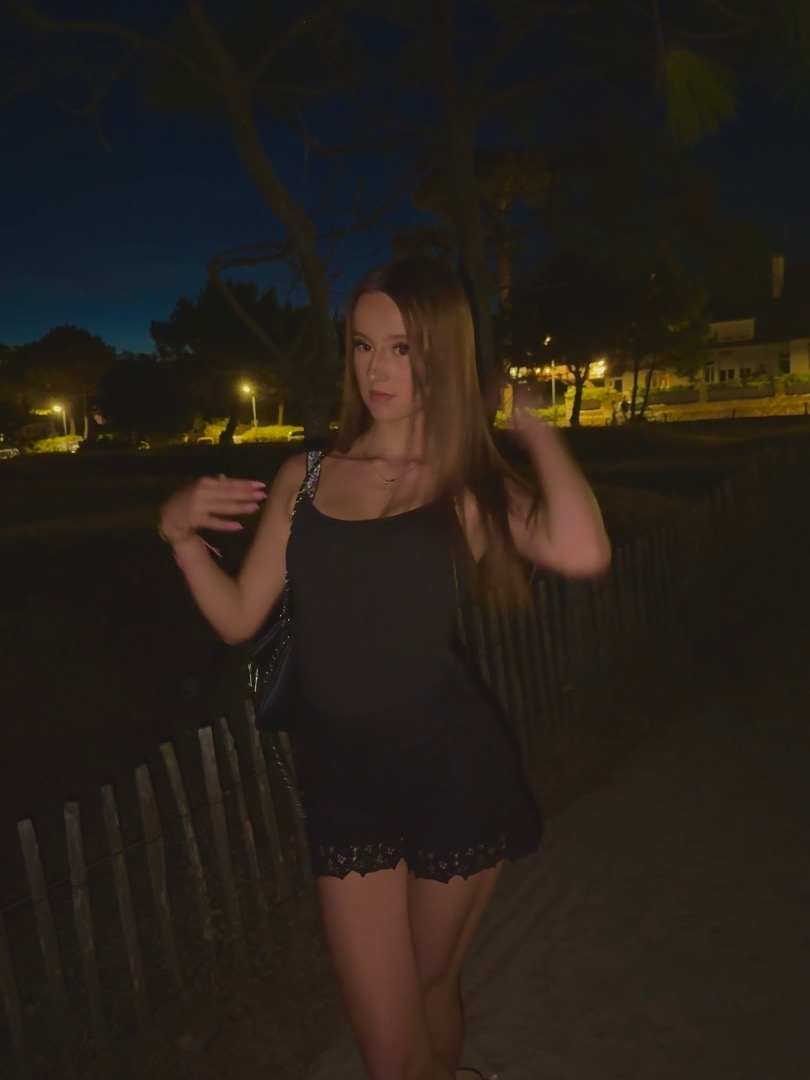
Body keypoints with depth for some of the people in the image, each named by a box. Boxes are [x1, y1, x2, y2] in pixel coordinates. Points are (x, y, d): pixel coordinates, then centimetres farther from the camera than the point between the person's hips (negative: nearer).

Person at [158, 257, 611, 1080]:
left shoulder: (470, 485, -4)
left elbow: (582, 554, -25)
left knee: (431, 987, 21)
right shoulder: (304, 479, 3)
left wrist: (531, 425, -12)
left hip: (452, 771, -1)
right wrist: (181, 534, -11)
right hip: (342, 775, 2)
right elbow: (237, 618, 4)